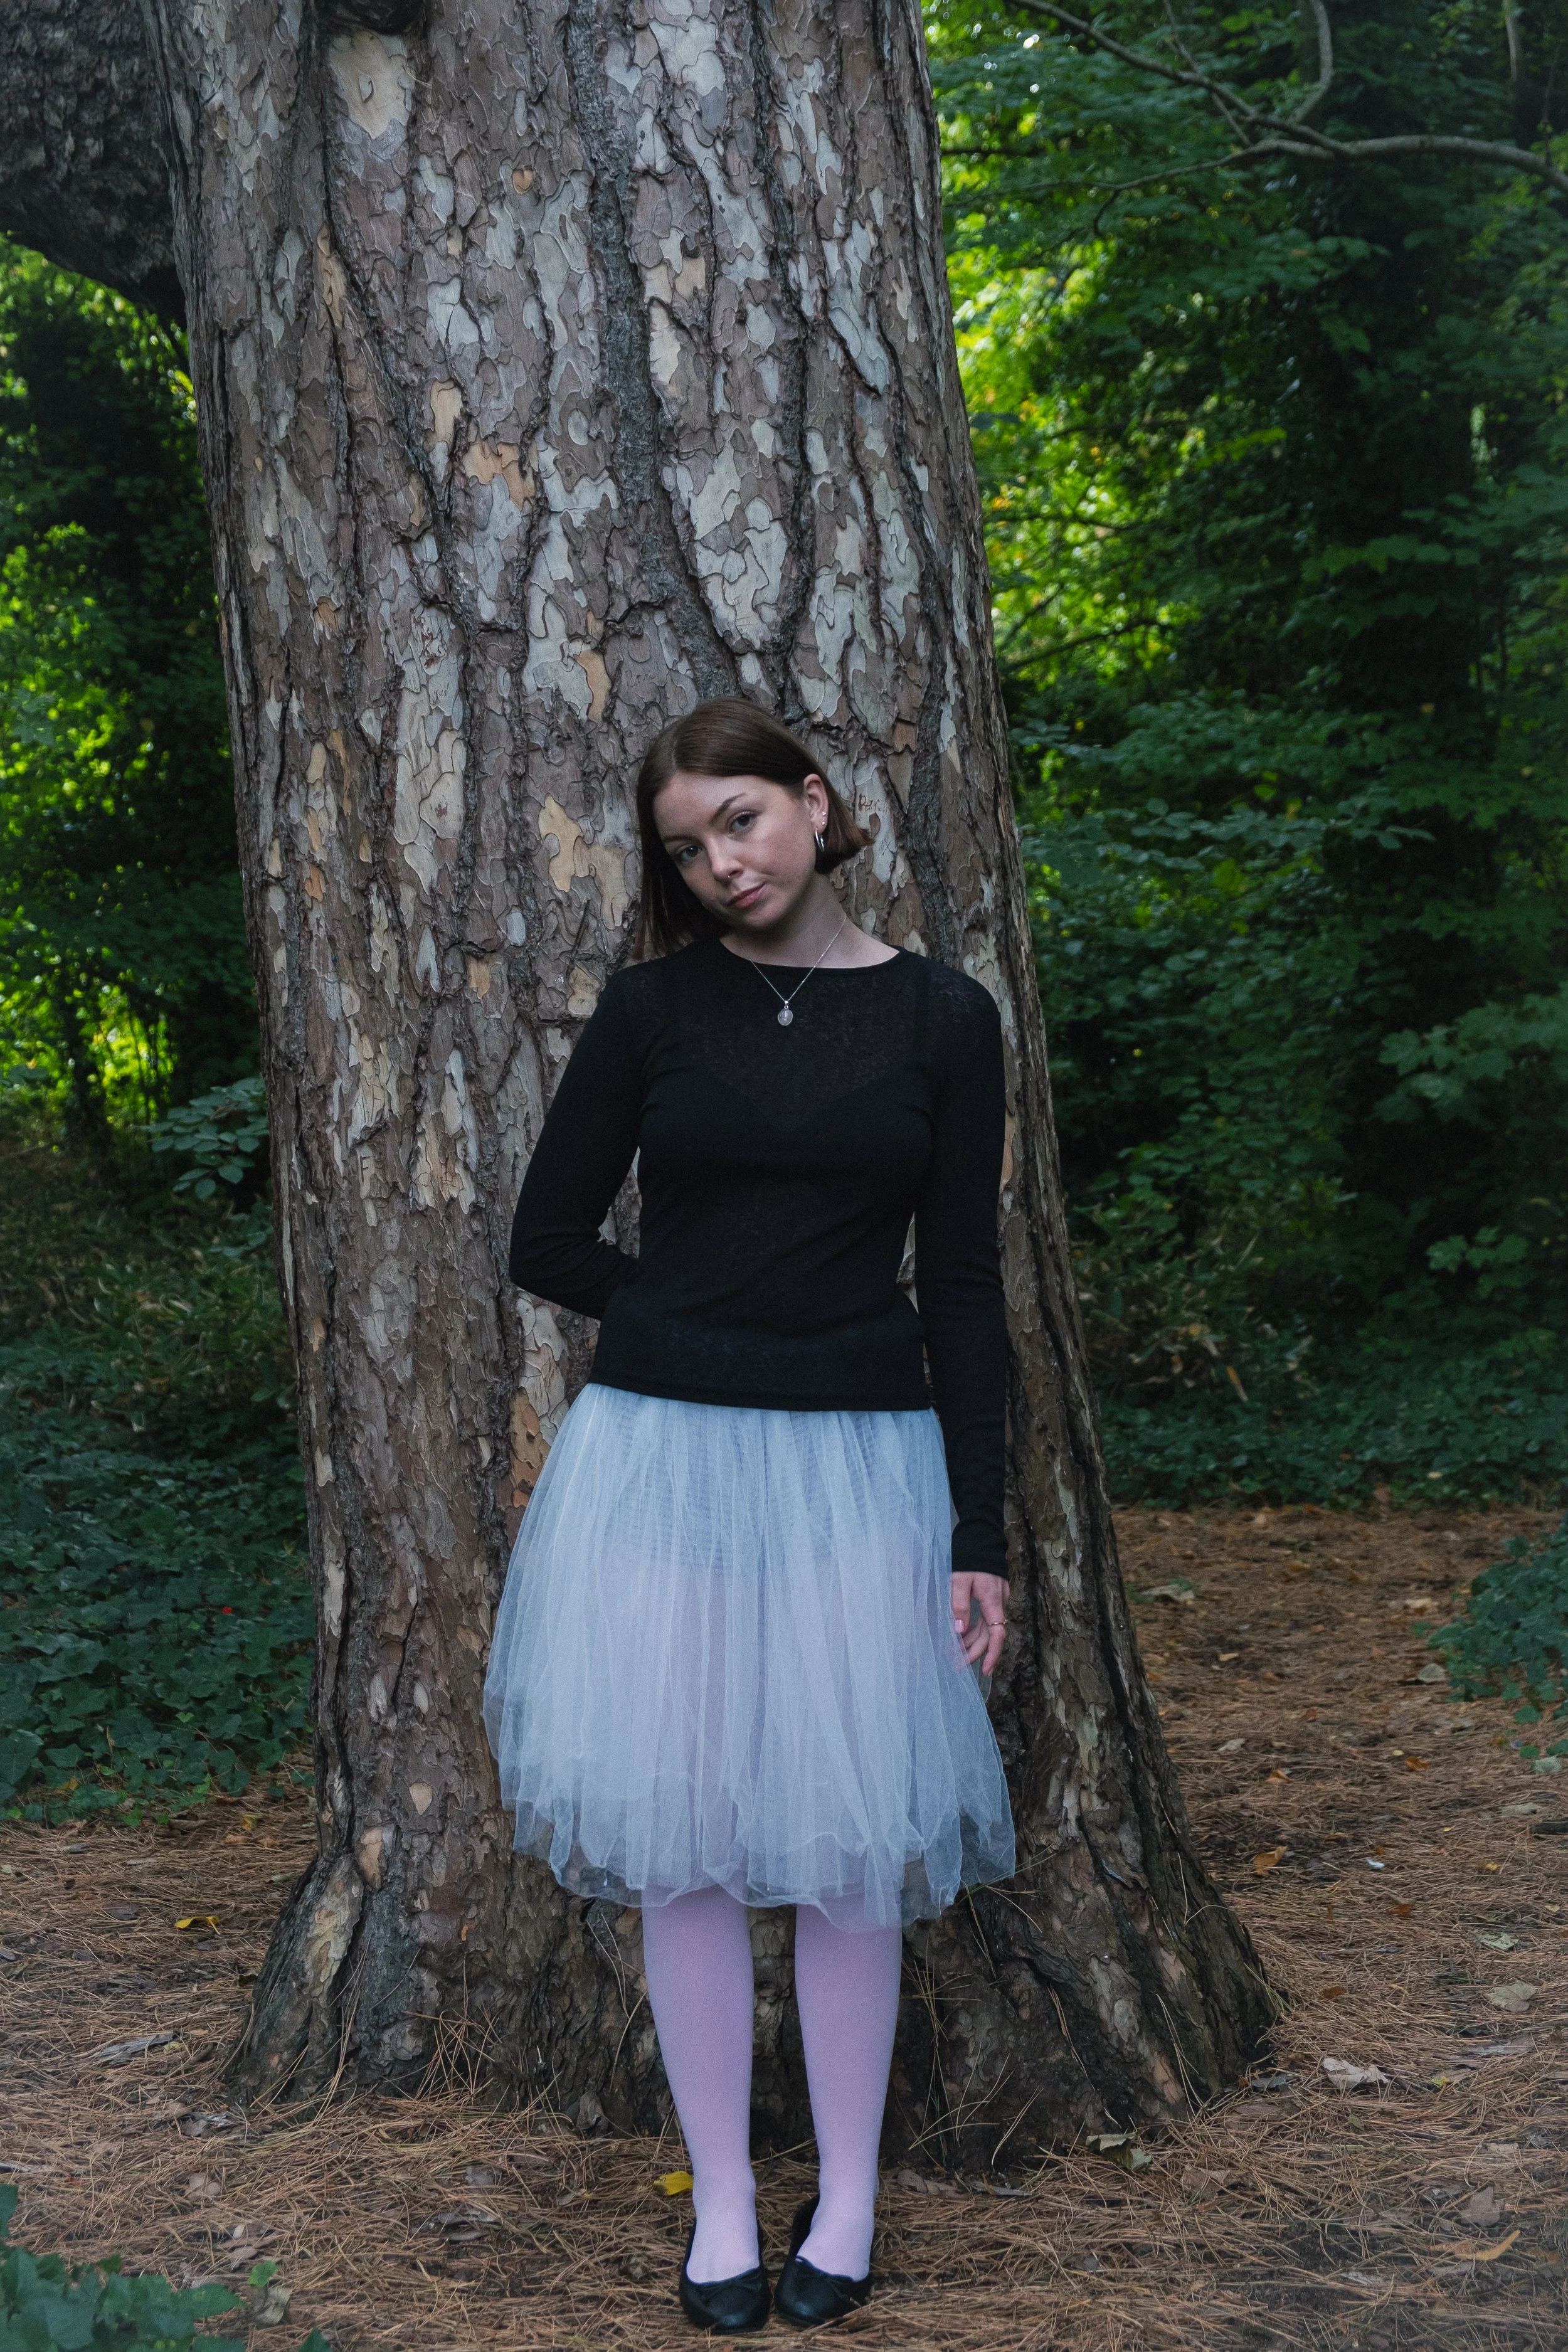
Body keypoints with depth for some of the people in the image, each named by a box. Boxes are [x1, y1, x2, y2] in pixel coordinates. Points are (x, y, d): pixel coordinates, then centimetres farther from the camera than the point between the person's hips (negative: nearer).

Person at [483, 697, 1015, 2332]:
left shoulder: (941, 1019, 1)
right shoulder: (653, 1007, 1)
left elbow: (961, 1288, 1)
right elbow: (548, 1244, 4)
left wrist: (978, 1536, -1)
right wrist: (713, 1315, 5)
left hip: (856, 1464, 0)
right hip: (661, 1458, 1)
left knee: (846, 1851, 6)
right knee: (684, 1847, 6)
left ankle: (847, 2200, 23)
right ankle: (722, 2206, 21)